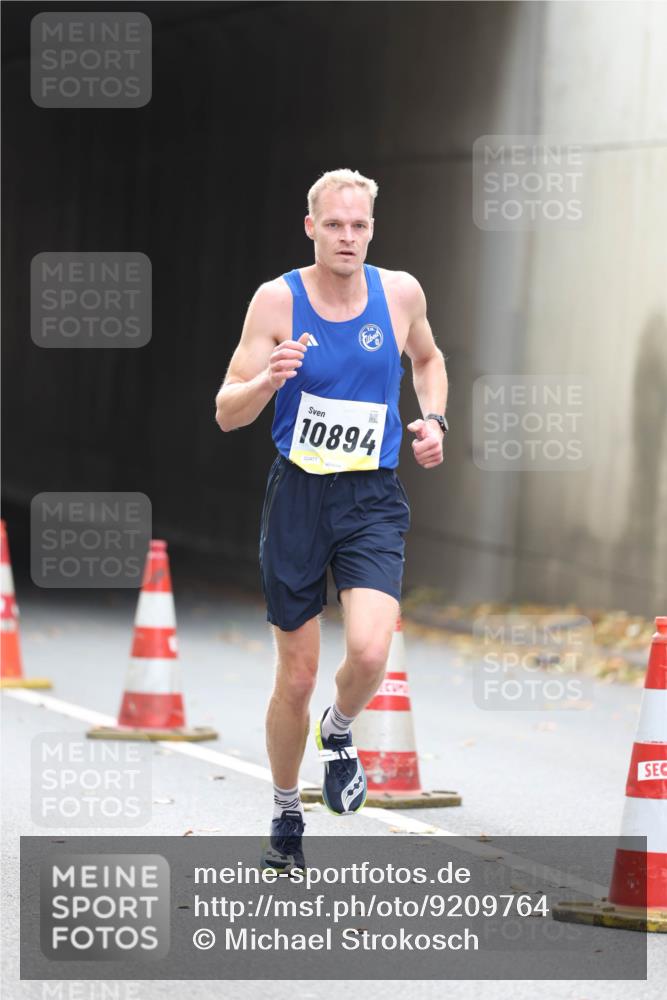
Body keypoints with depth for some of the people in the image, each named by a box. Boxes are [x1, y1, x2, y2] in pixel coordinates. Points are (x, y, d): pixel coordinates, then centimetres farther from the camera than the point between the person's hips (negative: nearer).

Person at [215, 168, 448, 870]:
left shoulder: (400, 293, 0)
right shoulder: (278, 300, -6)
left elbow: (427, 358, 23)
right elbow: (227, 413, -6)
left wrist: (433, 420, 5)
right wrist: (269, 379, -27)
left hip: (373, 500, 1)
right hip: (298, 496, -1)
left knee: (369, 651, -22)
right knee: (296, 677, 6)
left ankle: (339, 733, 12)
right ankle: (286, 813, 29)